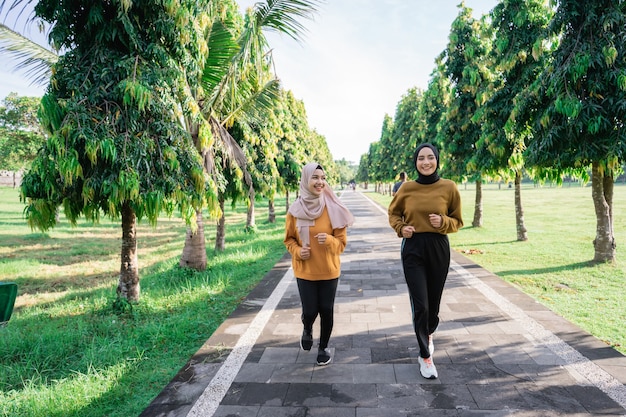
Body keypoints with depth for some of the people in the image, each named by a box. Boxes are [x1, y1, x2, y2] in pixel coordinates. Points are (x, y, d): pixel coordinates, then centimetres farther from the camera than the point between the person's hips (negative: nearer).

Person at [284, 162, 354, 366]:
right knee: (310, 311, 1)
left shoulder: (333, 209, -10)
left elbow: (342, 242, -5)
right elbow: (289, 239, 6)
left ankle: (323, 347, 34)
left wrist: (329, 240, -26)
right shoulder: (295, 210, -7)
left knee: (326, 311, 8)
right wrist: (297, 251, -14)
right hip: (305, 270, 0)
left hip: (329, 270, 0)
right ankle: (307, 330, 39)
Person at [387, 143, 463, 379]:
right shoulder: (406, 189, -2)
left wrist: (443, 222, -17)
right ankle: (425, 357, 16)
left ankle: (428, 334, 47)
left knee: (434, 302, 13)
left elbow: (457, 221, 4)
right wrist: (400, 228, -6)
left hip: (438, 248, 1)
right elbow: (393, 213, 13)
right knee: (420, 305, -3)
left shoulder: (449, 187, -4)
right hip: (413, 249, -1)